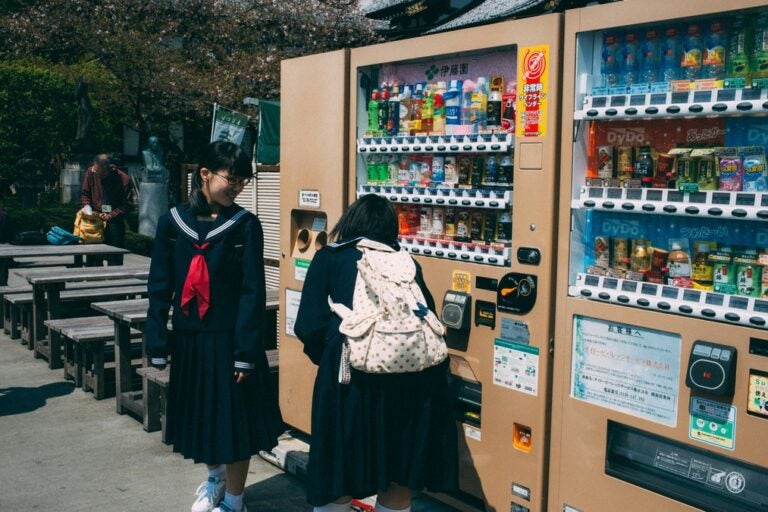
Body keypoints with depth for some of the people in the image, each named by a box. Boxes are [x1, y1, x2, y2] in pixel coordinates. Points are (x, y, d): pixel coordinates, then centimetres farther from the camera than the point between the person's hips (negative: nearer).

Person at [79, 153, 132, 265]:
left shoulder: (124, 179, -13)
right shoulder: (90, 172, -4)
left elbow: (126, 205, -9)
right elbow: (84, 193, 8)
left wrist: (111, 215, -20)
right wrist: (87, 206, -11)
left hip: (114, 222, -3)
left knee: (115, 259, -1)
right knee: (93, 258, 10)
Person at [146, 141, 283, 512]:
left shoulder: (245, 224, -7)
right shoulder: (173, 221, 0)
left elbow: (253, 291, -9)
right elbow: (160, 286, 2)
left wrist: (246, 350, -14)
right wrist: (157, 343, -2)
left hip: (229, 338, -3)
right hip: (188, 338, 3)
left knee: (235, 419, 6)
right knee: (199, 414, 18)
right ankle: (215, 477, 45)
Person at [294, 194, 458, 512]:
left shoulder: (330, 257, 16)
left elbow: (309, 326, 5)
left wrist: (327, 360, 22)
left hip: (353, 370, -3)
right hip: (414, 372, 3)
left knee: (339, 471, 14)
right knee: (398, 475, 18)